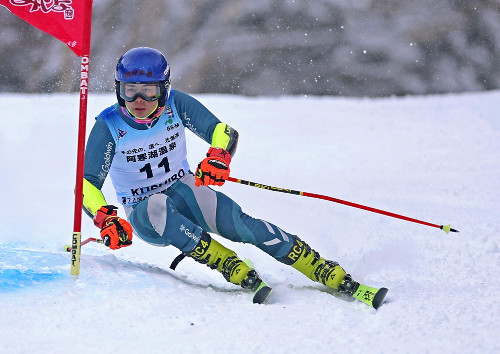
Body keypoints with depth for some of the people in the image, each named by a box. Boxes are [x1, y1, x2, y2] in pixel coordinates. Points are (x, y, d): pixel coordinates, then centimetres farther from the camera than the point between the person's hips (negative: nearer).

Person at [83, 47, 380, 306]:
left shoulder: (175, 105, -12)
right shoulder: (109, 126, -17)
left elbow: (224, 132, -10)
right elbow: (87, 185, -18)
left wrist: (218, 158, -33)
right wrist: (107, 220, -37)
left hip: (183, 191, 1)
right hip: (142, 210, -1)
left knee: (238, 222, -25)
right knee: (157, 209, -38)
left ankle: (334, 276, -26)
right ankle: (234, 269, -35)